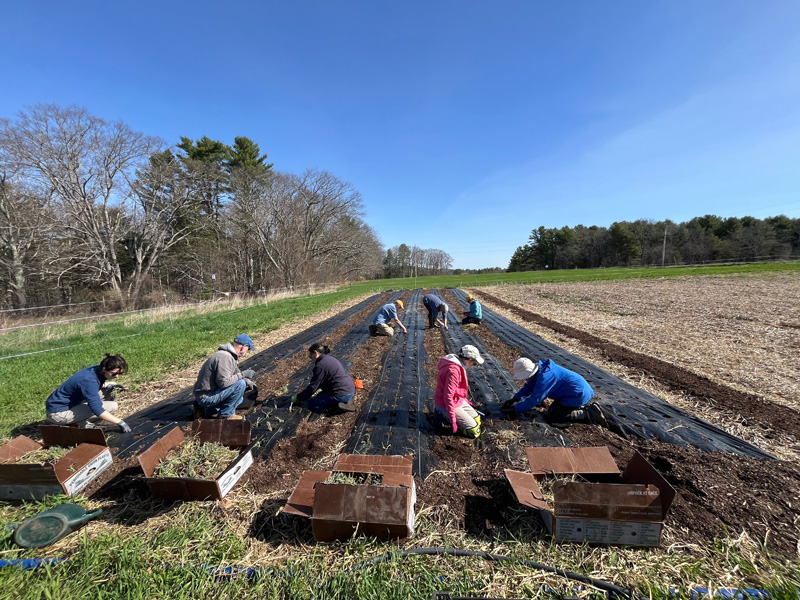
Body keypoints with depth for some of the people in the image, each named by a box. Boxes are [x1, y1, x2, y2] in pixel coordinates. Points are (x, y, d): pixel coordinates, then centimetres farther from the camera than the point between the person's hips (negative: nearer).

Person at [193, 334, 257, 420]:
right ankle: (226, 414, -8)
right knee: (240, 384, -22)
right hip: (206, 397, -10)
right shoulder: (224, 357, -24)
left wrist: (247, 381, 18)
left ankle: (209, 410, 17)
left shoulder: (230, 355, 9)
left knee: (239, 398, 21)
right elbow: (223, 382, -30)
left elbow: (234, 375, 24)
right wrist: (243, 374, -23)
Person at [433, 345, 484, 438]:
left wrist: (464, 398, 25)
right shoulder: (453, 370, -29)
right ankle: (444, 420, -2)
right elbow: (448, 396, -30)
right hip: (447, 405, -10)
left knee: (477, 419, 19)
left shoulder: (458, 365, 3)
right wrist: (453, 420, -26)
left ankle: (446, 416, 13)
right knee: (474, 432, -8)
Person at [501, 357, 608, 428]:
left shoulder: (545, 377, -28)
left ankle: (589, 414, -8)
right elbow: (528, 387, 12)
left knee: (550, 417, -11)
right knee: (553, 410, 17)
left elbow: (535, 399, -27)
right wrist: (514, 399, 3)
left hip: (577, 395, -10)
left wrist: (515, 409, -21)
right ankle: (586, 406, 17)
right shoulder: (538, 370, 2)